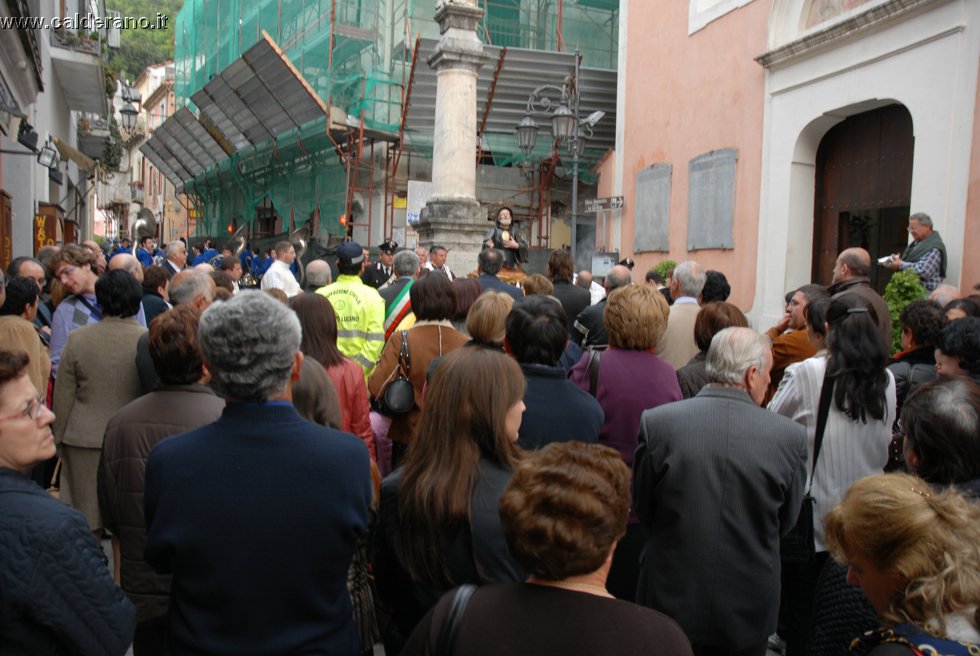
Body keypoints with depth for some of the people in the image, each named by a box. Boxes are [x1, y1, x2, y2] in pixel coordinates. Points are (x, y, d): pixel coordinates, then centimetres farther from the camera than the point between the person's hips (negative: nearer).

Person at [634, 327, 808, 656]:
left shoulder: (656, 422, -17)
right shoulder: (790, 436, -15)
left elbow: (643, 510, -6)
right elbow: (785, 523, -2)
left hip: (670, 600, 0)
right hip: (748, 609, 1)